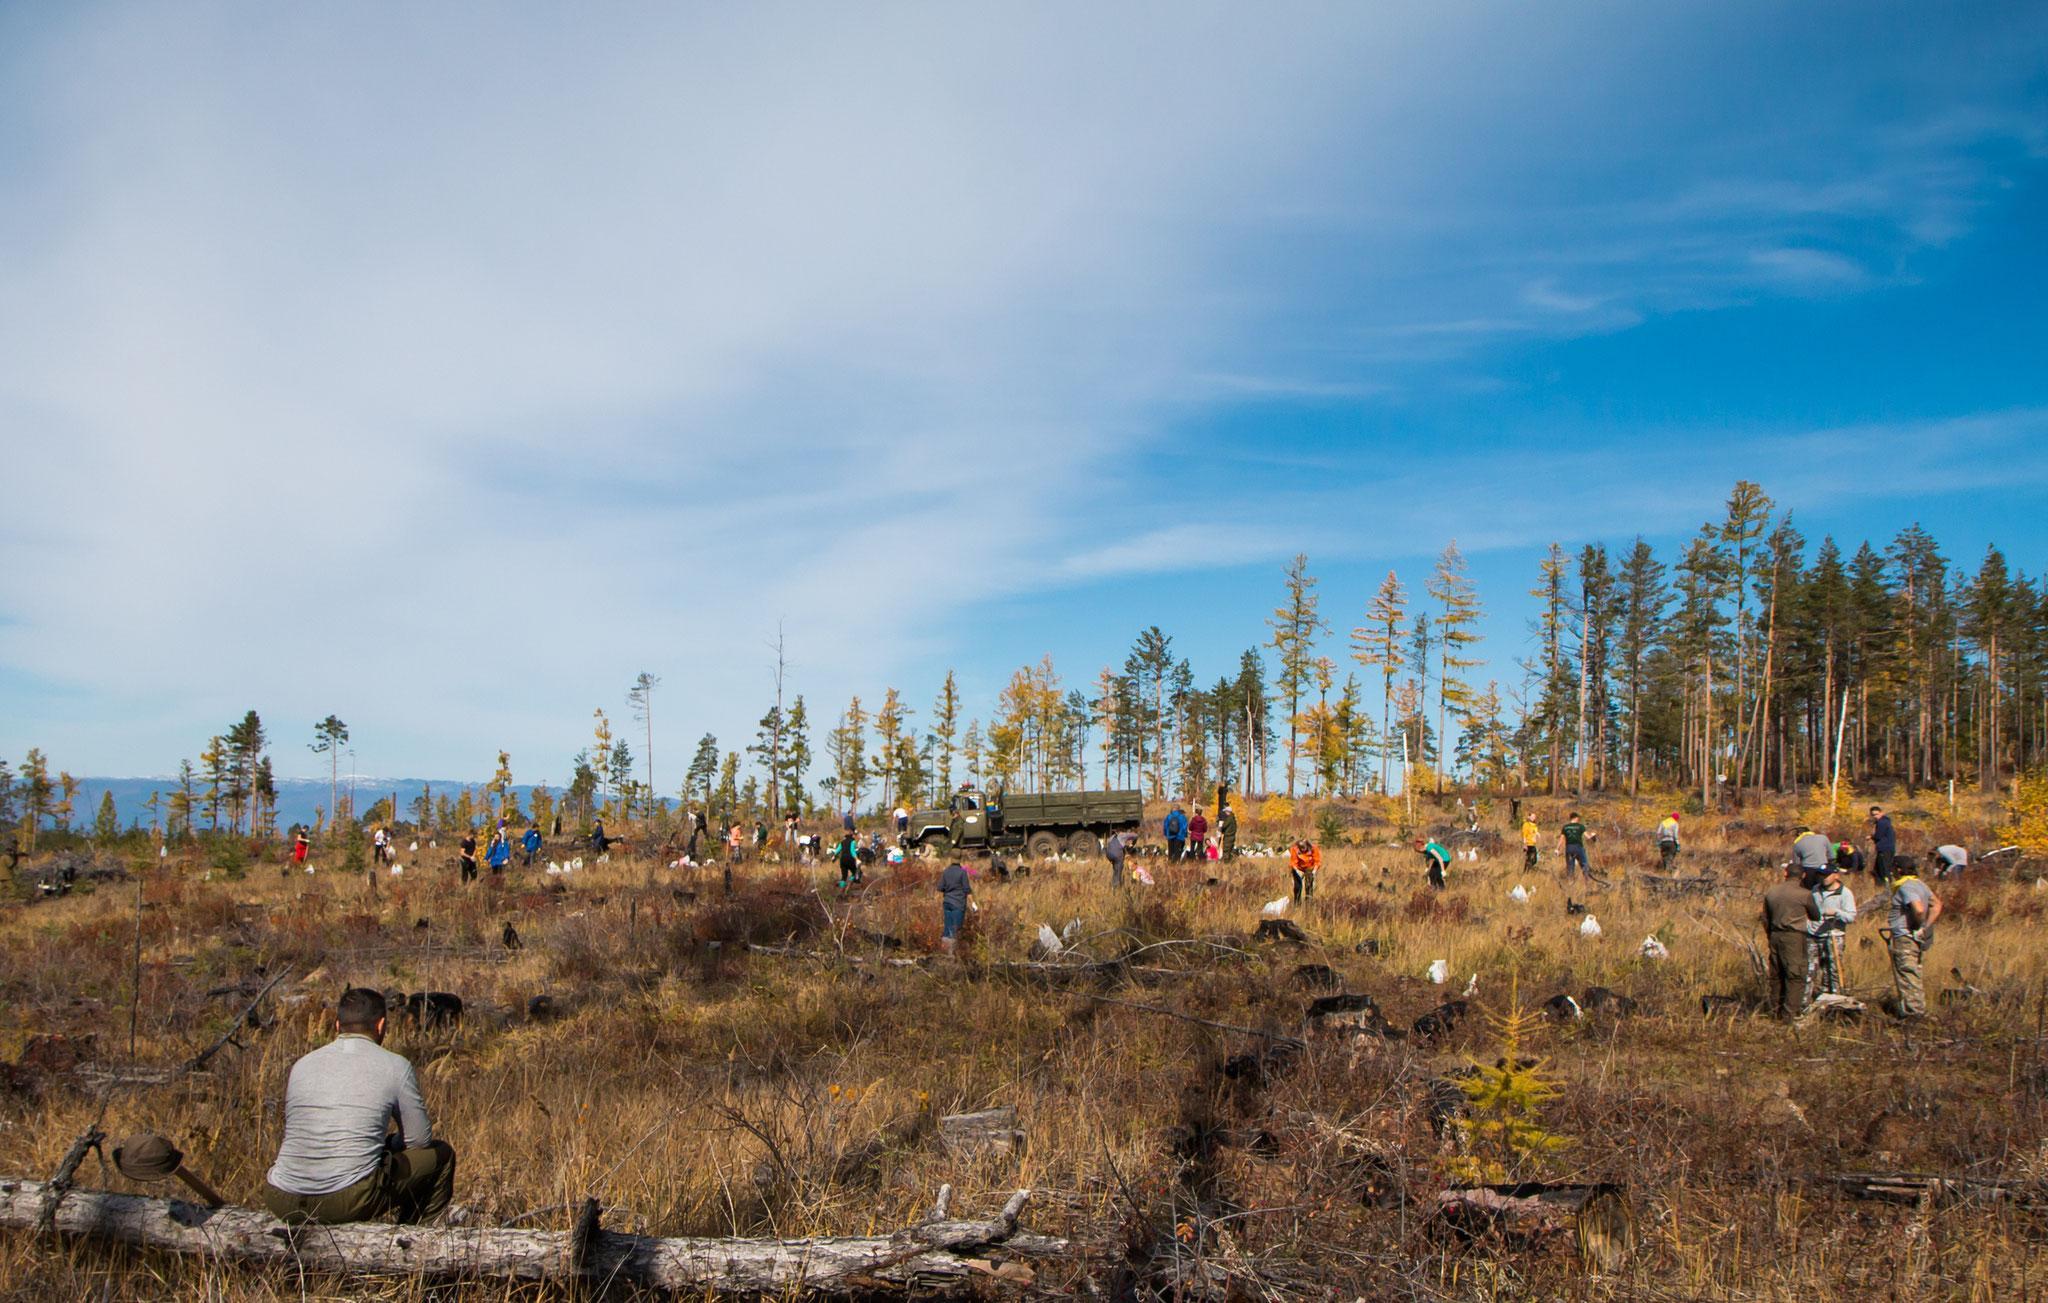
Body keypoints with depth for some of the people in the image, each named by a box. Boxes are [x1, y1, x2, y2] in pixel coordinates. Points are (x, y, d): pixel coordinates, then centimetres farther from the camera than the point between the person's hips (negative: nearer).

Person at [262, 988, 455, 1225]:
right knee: (441, 1154, 19)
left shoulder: (301, 1066, 13)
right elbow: (420, 1139, 7)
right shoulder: (395, 1066, 1)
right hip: (352, 1201, -5)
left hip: (283, 1204, 5)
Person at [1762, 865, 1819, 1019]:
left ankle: (1776, 1009, 21)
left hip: (1775, 936, 6)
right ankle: (1790, 1013, -5)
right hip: (1794, 937, -6)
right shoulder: (1805, 894, -8)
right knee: (1796, 976, -1)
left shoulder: (1770, 893, 8)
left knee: (1776, 974, 14)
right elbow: (1816, 916, 7)